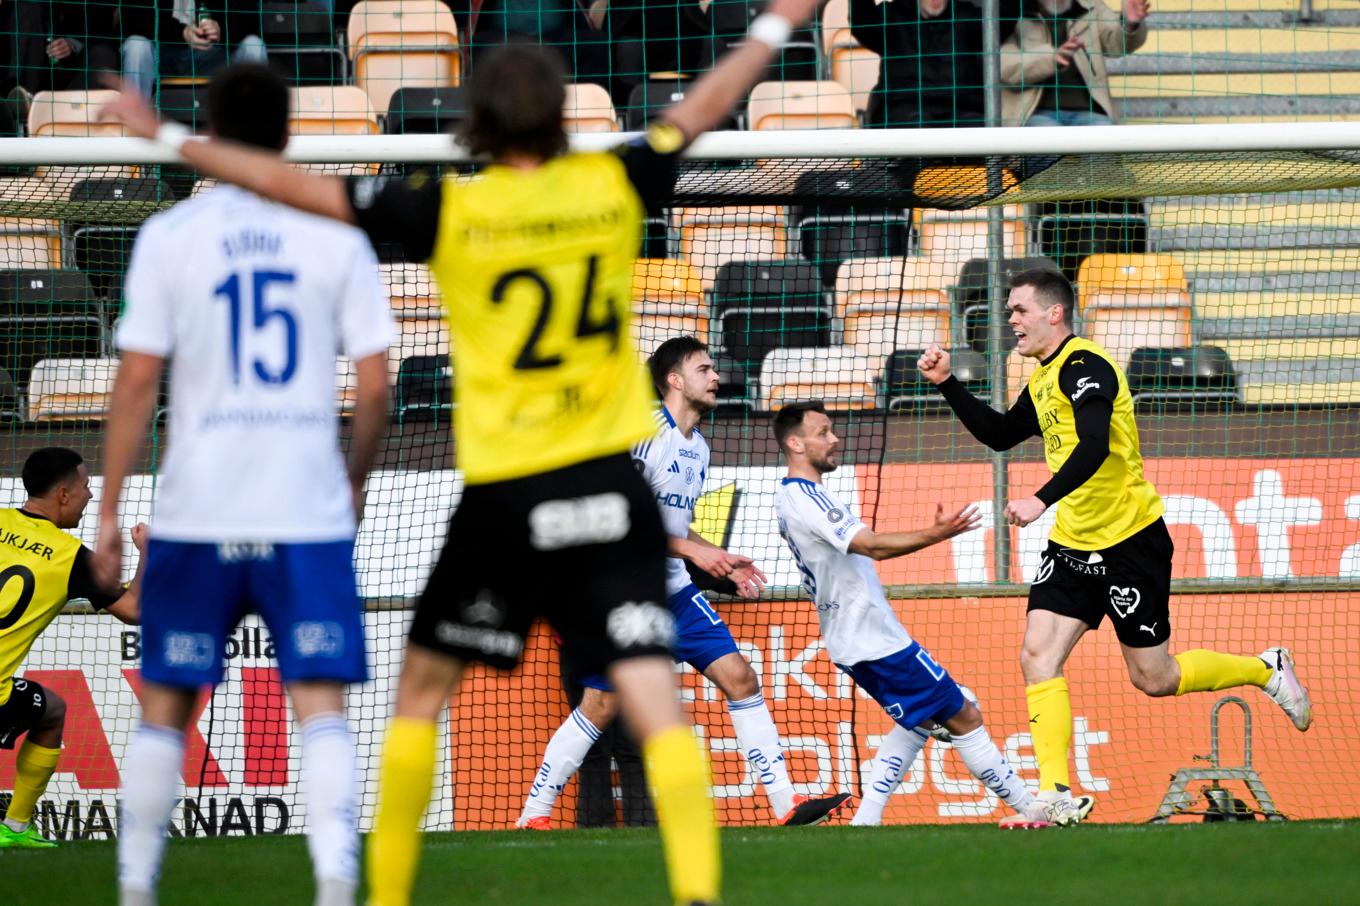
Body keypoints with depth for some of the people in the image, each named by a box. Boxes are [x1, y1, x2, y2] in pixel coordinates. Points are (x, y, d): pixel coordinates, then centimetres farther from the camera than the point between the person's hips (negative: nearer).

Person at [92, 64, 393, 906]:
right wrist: (356, 479, 18)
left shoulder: (169, 236, -1)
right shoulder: (336, 236, 1)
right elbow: (375, 385, 1)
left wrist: (110, 507, 3)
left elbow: (136, 381, -4)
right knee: (321, 704, -2)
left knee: (166, 703, 14)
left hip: (198, 512, 0)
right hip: (309, 512, 0)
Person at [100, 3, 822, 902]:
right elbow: (703, 109, 17)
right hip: (610, 490, 1)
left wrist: (171, 137, 7)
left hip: (504, 495, -1)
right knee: (655, 698, -6)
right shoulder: (614, 185, 1)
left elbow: (292, 184, -3)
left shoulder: (449, 212, -6)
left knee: (423, 686, 16)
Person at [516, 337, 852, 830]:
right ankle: (532, 817, 3)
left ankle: (785, 804, -1)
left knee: (739, 677, -2)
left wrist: (725, 564, 12)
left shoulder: (698, 447, 13)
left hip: (673, 592, 8)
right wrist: (692, 551, -21)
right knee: (601, 705, -8)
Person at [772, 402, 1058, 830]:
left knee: (919, 721, 21)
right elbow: (872, 546, -31)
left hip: (850, 642, 10)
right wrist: (936, 534, -41)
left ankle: (865, 818, 12)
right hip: (876, 638, -10)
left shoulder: (788, 498, 13)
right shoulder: (806, 499, -19)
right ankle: (1032, 809, 3)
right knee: (962, 717, -3)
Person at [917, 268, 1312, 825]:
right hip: (1072, 544, 8)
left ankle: (1267, 671, 25)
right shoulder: (1044, 381, 12)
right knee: (1038, 655, -8)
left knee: (1154, 679, 1)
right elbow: (999, 434, 26)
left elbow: (1095, 446, -31)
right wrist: (947, 383, 15)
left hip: (1129, 543, -8)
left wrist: (1042, 501, -41)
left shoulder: (1084, 367, -17)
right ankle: (1056, 797, -10)